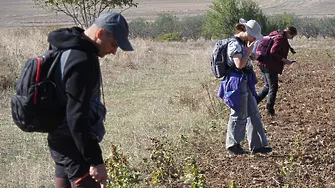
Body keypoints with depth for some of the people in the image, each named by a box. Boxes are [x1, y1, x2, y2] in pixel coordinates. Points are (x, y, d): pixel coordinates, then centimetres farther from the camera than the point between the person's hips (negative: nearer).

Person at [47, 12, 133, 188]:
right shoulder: (82, 61, -22)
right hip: (73, 143, -10)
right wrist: (95, 160, -26)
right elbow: (77, 116, -27)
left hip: (60, 140, 10)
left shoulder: (68, 50, 10)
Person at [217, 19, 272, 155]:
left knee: (253, 114, 11)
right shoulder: (235, 44, -16)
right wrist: (249, 52, -17)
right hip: (237, 82, -10)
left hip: (246, 82, 10)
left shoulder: (243, 43, 14)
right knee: (239, 115, -1)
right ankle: (232, 145, 13)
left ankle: (257, 145, 16)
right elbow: (239, 64, -26)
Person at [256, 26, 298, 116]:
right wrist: (284, 60, -16)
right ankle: (270, 110, 5)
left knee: (267, 87, 18)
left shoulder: (275, 34, 15)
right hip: (270, 66, -10)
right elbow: (273, 52, -23)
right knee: (273, 88, 1)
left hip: (263, 64, 10)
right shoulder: (281, 38, -15)